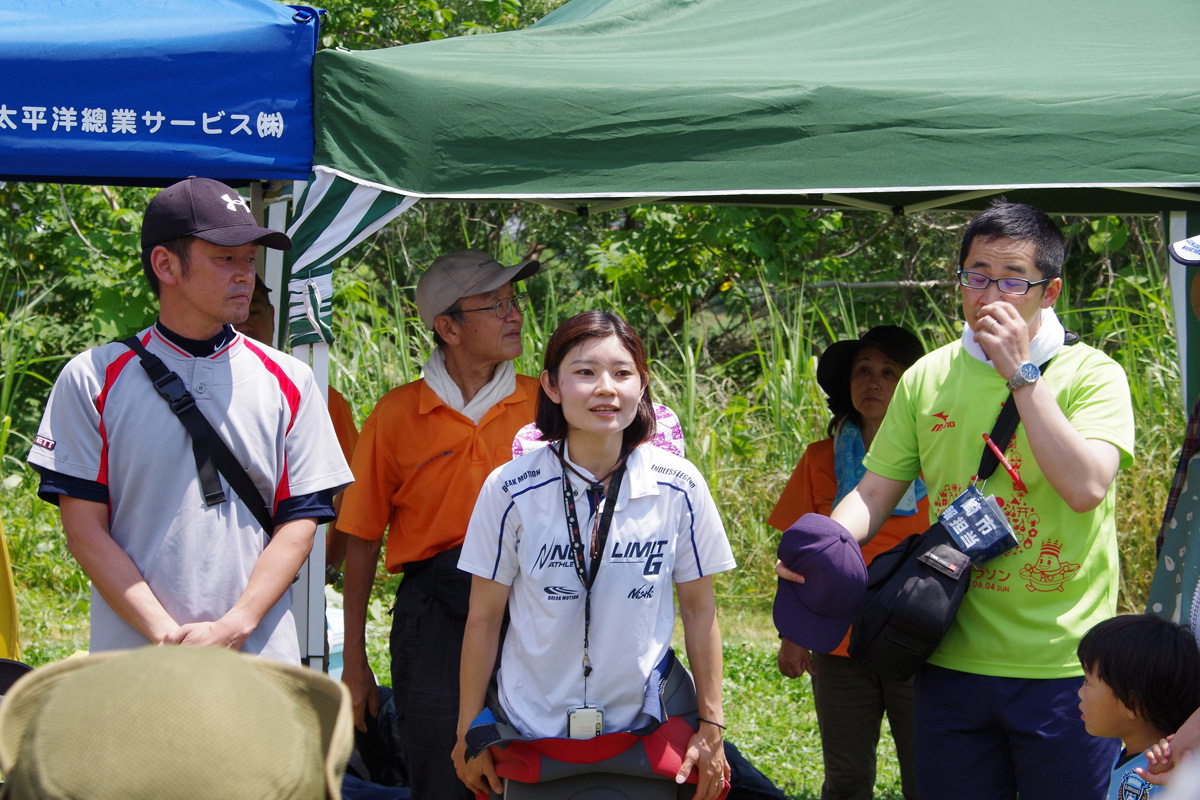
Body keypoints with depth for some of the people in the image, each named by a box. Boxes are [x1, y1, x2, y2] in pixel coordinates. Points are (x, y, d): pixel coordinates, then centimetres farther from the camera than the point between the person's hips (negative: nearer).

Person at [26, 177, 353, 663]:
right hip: (132, 660, -1)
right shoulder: (92, 380, 4)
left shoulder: (288, 382, 10)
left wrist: (232, 627, -10)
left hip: (261, 656, 1)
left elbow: (299, 522, 5)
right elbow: (84, 528, -1)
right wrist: (168, 636, -11)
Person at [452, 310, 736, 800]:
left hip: (643, 732, 1)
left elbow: (700, 610, 2)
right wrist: (468, 734, 2)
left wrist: (711, 726, 4)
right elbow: (483, 618, -3)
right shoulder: (510, 490, -10)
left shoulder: (679, 487, -7)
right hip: (532, 736, -1)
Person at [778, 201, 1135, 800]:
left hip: (1062, 666, -3)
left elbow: (1086, 488, -20)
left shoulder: (1090, 373, -5)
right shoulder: (927, 378, 7)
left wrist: (1021, 374, -18)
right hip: (954, 659, 3)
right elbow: (875, 493, 9)